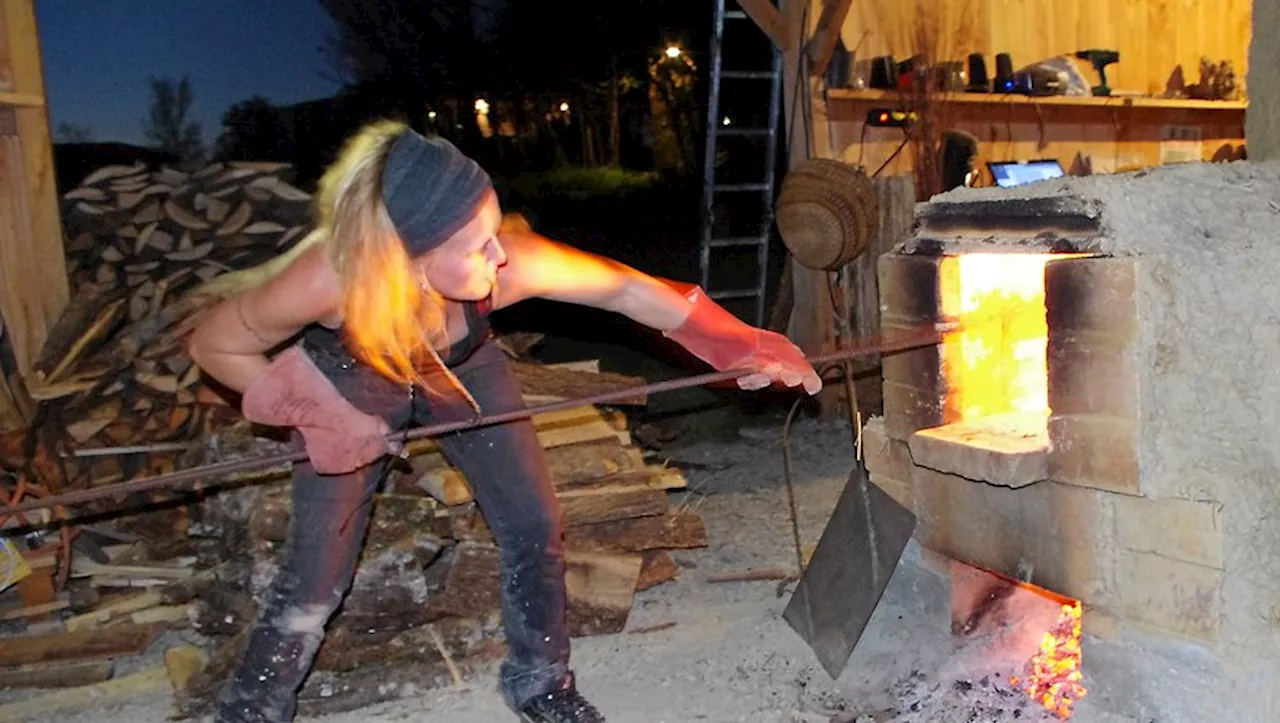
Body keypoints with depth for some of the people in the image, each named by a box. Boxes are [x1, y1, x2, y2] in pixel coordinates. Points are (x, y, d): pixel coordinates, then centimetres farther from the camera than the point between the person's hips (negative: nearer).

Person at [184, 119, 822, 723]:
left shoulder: (507, 265, -39)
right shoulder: (326, 279, -41)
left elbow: (626, 289, -23)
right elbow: (213, 345, -22)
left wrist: (744, 347, -19)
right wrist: (316, 414, -28)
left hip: (464, 371, 3)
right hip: (351, 387, -2)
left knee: (534, 528, 2)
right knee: (317, 572, -2)